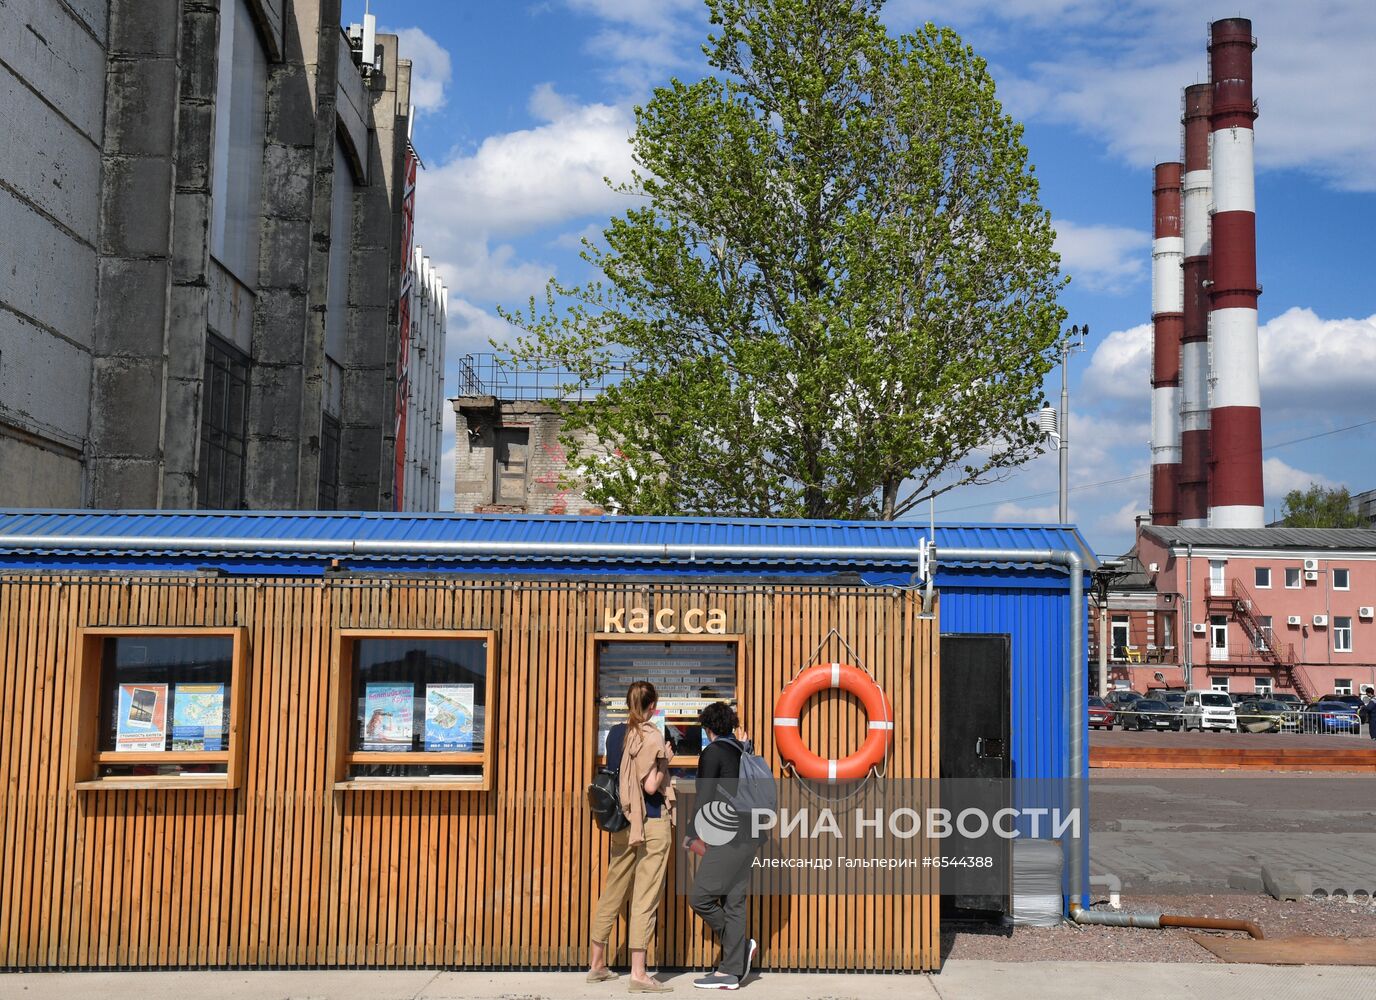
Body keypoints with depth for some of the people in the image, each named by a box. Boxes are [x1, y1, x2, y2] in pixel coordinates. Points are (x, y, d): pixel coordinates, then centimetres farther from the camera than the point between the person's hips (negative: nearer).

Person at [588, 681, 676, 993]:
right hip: (652, 823, -7)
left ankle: (597, 964, 24)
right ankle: (638, 973, -4)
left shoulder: (615, 734, 7)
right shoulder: (652, 736, -13)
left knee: (613, 891, 15)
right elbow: (651, 786, -18)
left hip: (622, 822, 7)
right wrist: (665, 760, -2)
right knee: (645, 897, -4)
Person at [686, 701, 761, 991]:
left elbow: (704, 797, -8)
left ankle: (743, 945, 3)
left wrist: (693, 835, -1)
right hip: (748, 836, 9)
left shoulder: (712, 752, -6)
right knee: (733, 901, 7)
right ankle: (731, 971, 6)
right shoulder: (741, 752, 17)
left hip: (730, 837, -9)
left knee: (699, 897, -6)